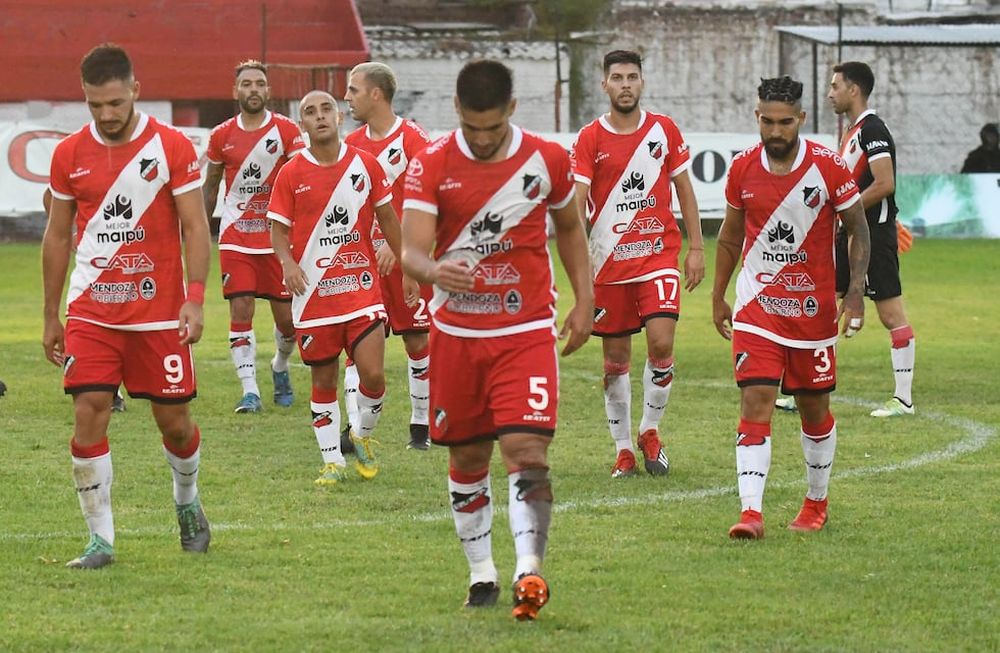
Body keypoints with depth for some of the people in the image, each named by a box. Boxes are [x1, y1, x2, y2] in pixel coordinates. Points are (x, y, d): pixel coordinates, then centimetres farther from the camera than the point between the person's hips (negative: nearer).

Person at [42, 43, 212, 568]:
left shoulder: (172, 147, -5)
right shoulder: (69, 154, 3)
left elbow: (194, 226, -5)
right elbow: (57, 236, 11)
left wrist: (195, 299, -16)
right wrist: (51, 317, 11)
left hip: (159, 310, -1)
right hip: (90, 312, 1)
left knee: (173, 421, 6)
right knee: (88, 416, -10)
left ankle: (187, 501, 36)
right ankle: (100, 539, -3)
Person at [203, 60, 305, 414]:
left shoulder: (286, 130, -2)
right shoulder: (222, 136, 4)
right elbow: (210, 187, 15)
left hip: (277, 236, -1)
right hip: (235, 237, 1)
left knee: (286, 316, 3)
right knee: (240, 311, -9)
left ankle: (280, 367, 33)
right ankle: (250, 391, -6)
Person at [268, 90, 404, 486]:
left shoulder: (365, 164, 1)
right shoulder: (291, 174, -2)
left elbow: (387, 218, 11)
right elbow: (278, 229, 2)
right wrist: (288, 262, -18)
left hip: (361, 286, 0)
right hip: (313, 290, 0)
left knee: (372, 373, -10)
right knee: (323, 381, 5)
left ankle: (363, 437, 18)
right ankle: (333, 461, 17)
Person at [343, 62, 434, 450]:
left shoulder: (413, 140, -7)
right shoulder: (351, 144, 10)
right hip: (363, 258, 4)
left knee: (417, 342, 5)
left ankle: (421, 425, 17)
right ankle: (355, 428, -10)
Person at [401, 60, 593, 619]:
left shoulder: (547, 160, -4)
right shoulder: (432, 165, -8)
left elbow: (569, 227, 14)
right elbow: (411, 251, -16)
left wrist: (585, 300, 7)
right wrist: (432, 270, -40)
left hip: (527, 332, -1)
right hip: (457, 334, 1)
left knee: (527, 451, -16)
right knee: (468, 458, 10)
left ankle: (529, 570, -21)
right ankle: (481, 572, 25)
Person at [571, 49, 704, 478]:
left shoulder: (664, 130, 4)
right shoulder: (590, 139, -2)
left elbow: (684, 189, 10)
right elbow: (576, 203, -9)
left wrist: (696, 248, 5)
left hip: (659, 254, 0)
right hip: (609, 261, 0)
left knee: (661, 342, -15)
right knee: (616, 358, 4)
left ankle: (650, 430, 7)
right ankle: (623, 450, 15)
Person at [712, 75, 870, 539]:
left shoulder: (828, 167, -9)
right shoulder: (742, 168, -2)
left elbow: (858, 229, 0)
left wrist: (856, 291, -11)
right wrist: (718, 298, 15)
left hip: (813, 306, -1)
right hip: (757, 305, 1)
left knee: (815, 407, 10)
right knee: (755, 401, -13)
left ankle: (817, 502, 30)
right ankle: (751, 512, -18)